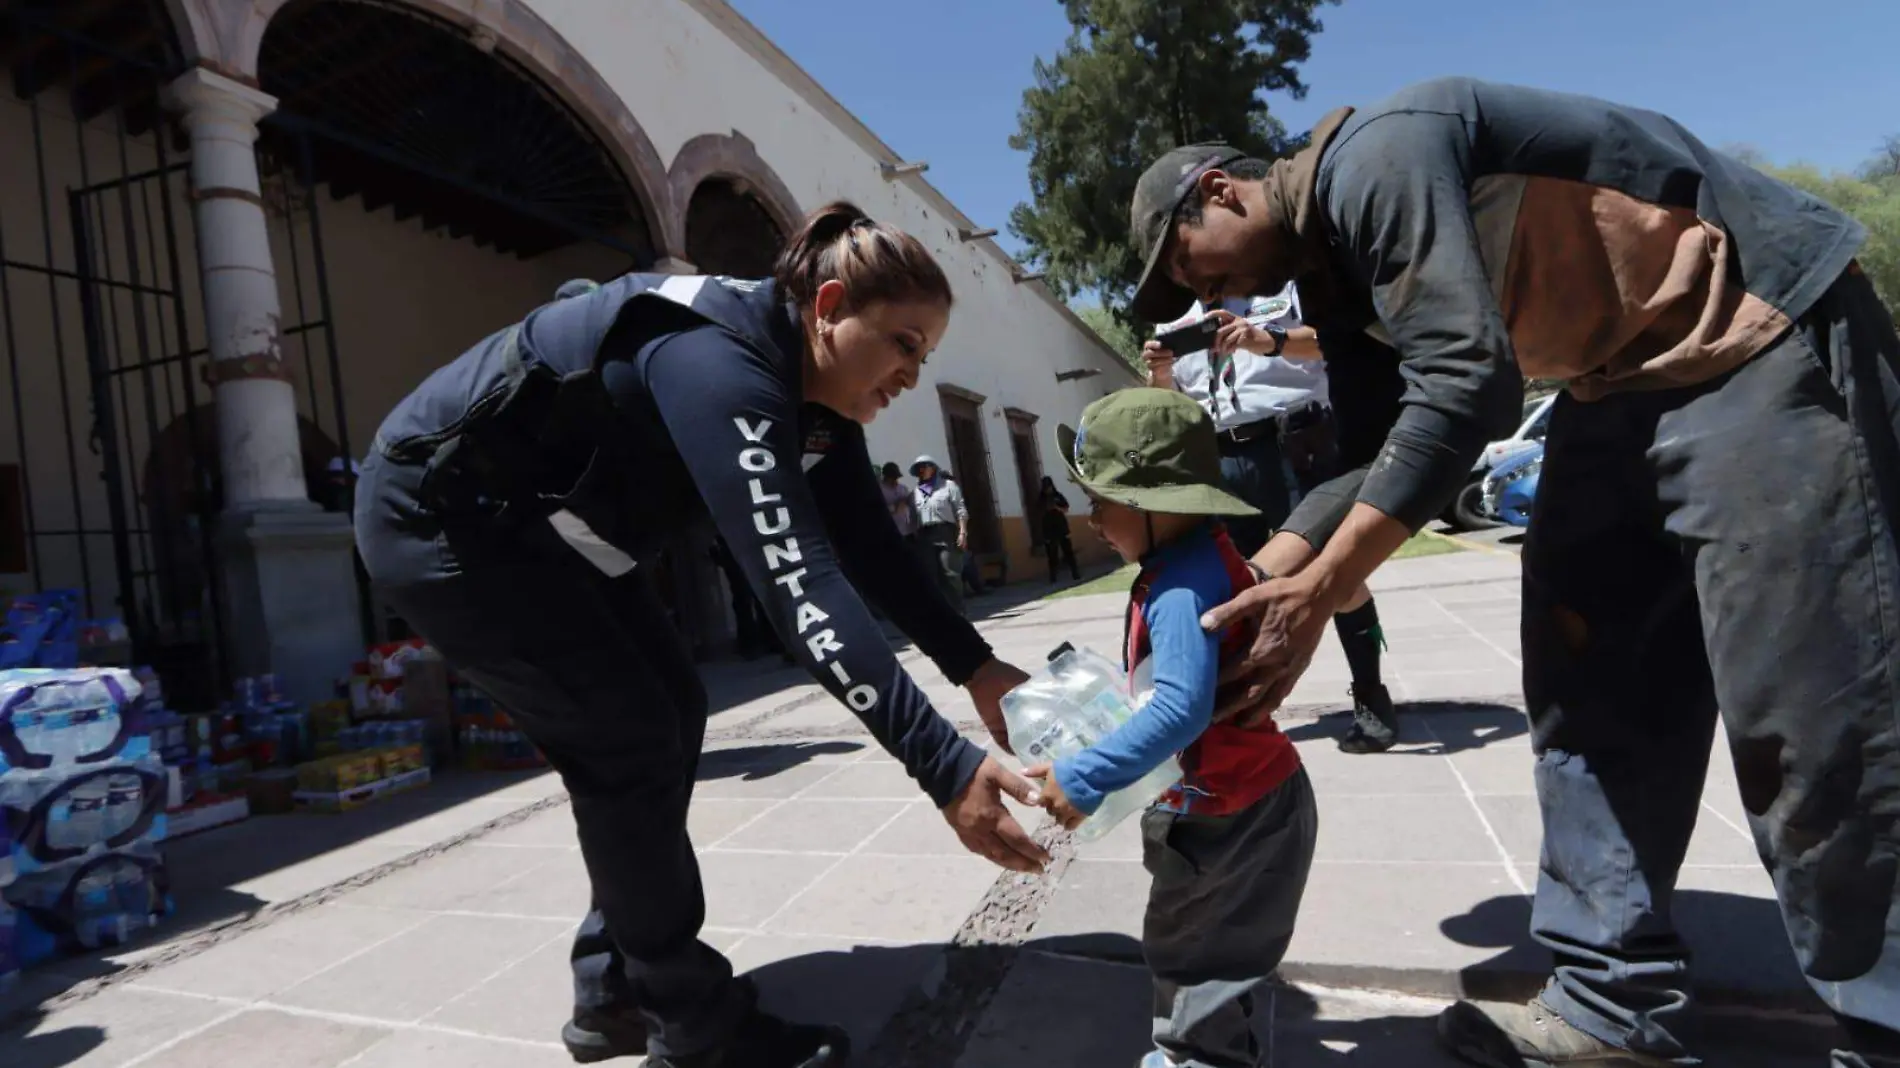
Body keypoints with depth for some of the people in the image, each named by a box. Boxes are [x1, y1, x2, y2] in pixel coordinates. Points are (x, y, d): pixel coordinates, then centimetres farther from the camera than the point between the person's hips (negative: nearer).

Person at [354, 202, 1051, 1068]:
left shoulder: (811, 389, -4)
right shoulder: (724, 367, -33)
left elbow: (870, 548, -2)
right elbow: (798, 582, -43)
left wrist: (974, 665, -11)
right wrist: (945, 767, -45)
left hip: (545, 524, 9)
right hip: (438, 514, -9)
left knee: (668, 714, 5)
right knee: (625, 740, -11)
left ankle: (612, 997, 19)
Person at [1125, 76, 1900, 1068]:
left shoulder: (1370, 157, -18)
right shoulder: (1334, 258, 10)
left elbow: (1465, 379, -29)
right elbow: (1375, 453, 7)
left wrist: (1319, 589, -30)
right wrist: (1245, 582, -1)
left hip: (1761, 336, -9)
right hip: (1625, 379, 9)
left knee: (1804, 710, -9)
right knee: (1588, 690, 3)